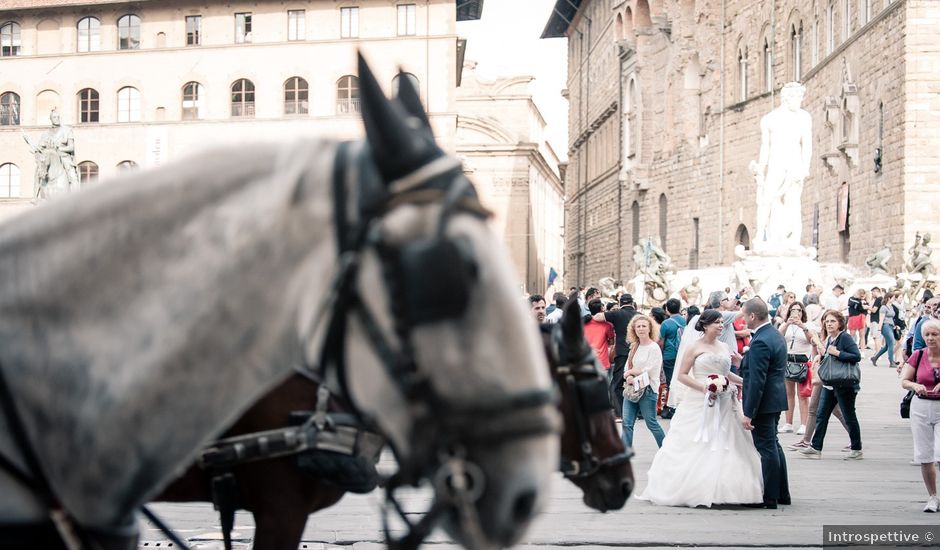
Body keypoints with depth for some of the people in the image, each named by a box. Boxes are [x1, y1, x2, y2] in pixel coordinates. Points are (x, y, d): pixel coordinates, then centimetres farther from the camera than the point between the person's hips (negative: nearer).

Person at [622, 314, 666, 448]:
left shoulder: (654, 348, -11)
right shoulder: (634, 347, 11)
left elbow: (649, 372, -14)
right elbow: (627, 368, 11)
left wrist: (632, 372, -5)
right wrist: (629, 377, -10)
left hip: (647, 390, -6)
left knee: (651, 423, 4)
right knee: (627, 423, -1)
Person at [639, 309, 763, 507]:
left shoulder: (724, 348, 11)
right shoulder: (695, 347, -4)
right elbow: (681, 375, -6)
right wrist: (704, 387, -17)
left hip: (723, 405, 5)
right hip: (699, 404, -5)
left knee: (725, 447, 2)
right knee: (696, 446, -2)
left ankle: (722, 490, 7)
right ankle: (691, 489, 7)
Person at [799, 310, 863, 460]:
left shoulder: (845, 338, -14)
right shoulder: (829, 339, 10)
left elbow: (857, 356, -23)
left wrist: (837, 353, -24)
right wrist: (823, 355, 1)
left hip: (844, 385, -8)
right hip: (829, 384, 8)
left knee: (849, 416, 3)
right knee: (821, 415, 5)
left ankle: (856, 449, 16)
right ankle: (815, 448, 9)